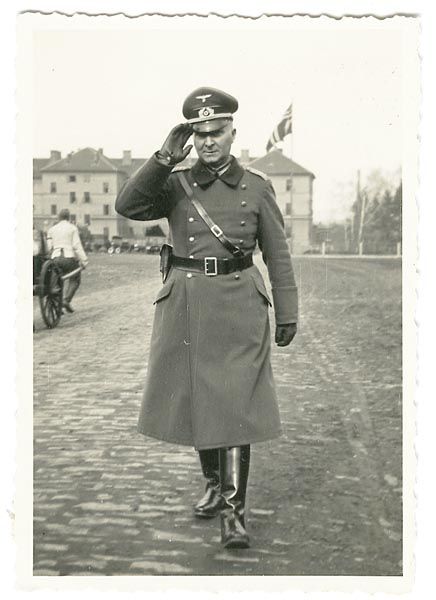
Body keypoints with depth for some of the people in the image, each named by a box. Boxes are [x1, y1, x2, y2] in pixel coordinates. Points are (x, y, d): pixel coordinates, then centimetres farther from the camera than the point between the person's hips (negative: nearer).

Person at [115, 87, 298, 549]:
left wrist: (287, 315, 4)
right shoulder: (174, 185, 6)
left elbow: (278, 255, 7)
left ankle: (233, 513, -3)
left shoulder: (256, 186, 4)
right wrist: (165, 158, -16)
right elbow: (127, 205, -11)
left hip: (237, 307, -2)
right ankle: (215, 485, 33)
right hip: (186, 305, 2)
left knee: (234, 406, -8)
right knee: (196, 400, 12)